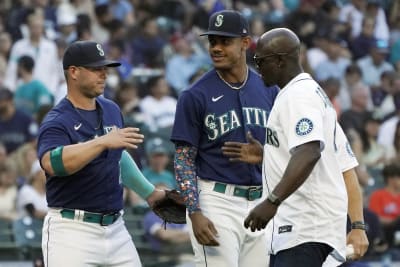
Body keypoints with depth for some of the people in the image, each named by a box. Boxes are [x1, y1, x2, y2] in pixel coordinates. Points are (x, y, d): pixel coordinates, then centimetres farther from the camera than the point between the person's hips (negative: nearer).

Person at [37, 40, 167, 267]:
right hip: (71, 231, -7)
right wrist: (102, 142, -39)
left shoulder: (111, 110, 12)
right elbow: (51, 163, -34)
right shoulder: (57, 122, -13)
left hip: (116, 230, 7)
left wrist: (149, 192, 31)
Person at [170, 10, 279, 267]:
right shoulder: (196, 96, -6)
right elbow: (184, 159, -5)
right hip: (216, 202, -5)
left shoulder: (268, 90, 7)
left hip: (260, 204, 5)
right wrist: (195, 213, -16)